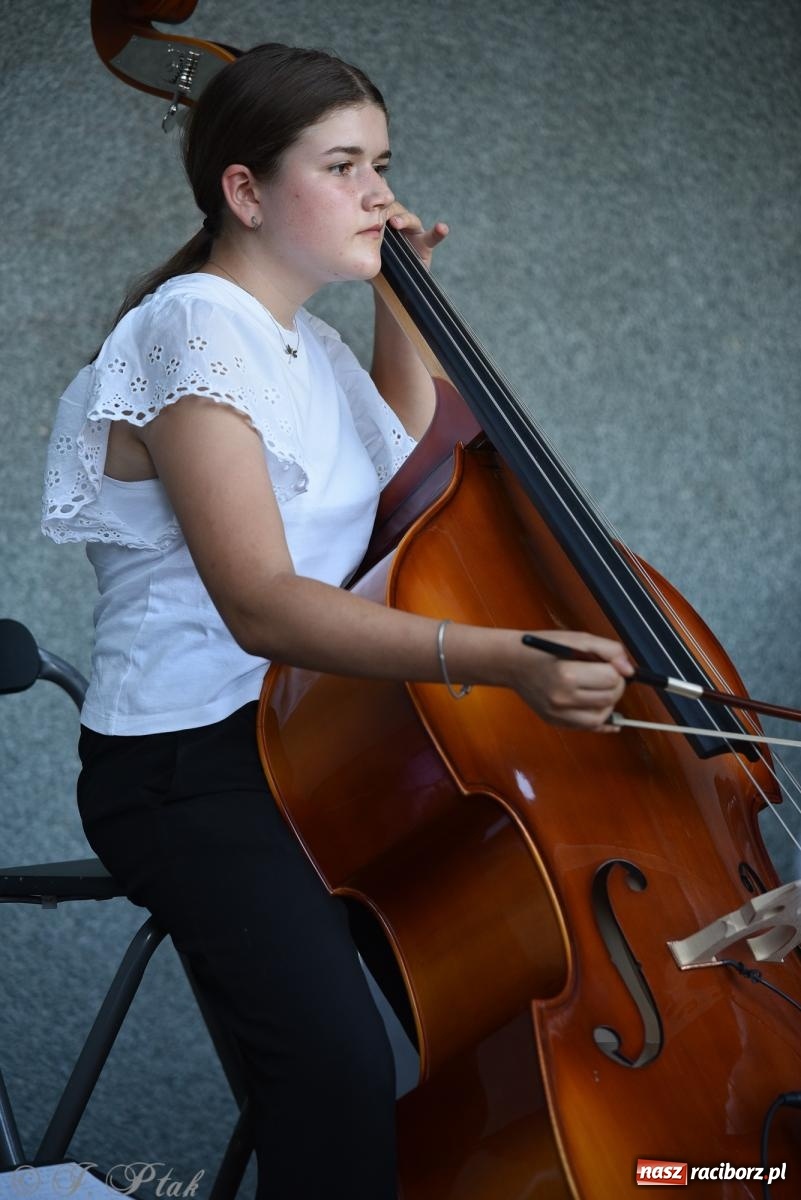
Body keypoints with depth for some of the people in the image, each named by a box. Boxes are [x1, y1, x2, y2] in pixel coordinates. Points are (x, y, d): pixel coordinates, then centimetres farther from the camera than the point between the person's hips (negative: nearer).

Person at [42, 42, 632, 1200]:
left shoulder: (308, 346, 13)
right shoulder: (194, 329, -14)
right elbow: (262, 604, -26)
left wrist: (399, 309, 18)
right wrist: (500, 658, -38)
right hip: (190, 774, -8)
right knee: (341, 1061, -32)